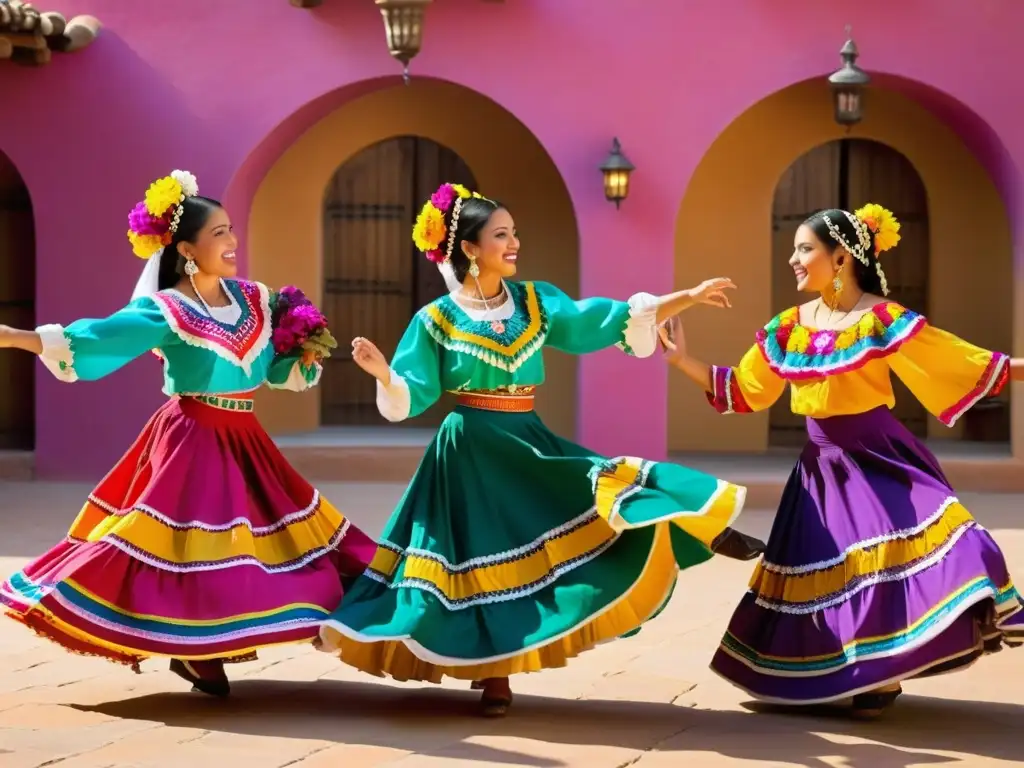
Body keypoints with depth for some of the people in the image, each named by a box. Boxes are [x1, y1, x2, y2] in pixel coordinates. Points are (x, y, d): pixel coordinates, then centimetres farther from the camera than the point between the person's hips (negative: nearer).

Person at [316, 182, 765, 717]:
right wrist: (382, 372, -27)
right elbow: (409, 397, -5)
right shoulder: (437, 319, -6)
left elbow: (615, 321, 4)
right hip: (471, 452, -4)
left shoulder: (536, 302, 5)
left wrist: (689, 298, -1)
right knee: (484, 557, 0)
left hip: (529, 442, 4)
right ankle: (494, 677, 9)